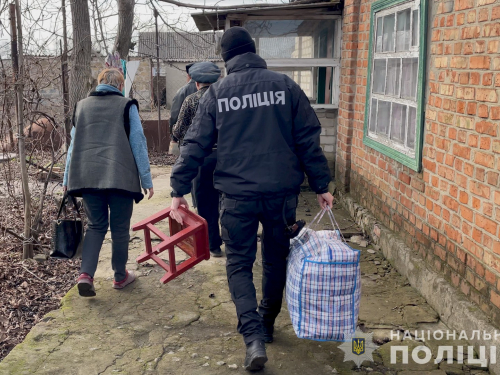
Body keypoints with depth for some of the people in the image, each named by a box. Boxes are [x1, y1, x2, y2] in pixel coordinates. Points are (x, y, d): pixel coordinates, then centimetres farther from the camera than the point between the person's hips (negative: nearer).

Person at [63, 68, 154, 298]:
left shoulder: (81, 106, 13)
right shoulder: (127, 106, 2)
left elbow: (74, 144, 15)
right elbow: (138, 143, -2)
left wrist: (67, 179, 20)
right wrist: (146, 179, 1)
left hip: (87, 177, 4)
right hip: (120, 176, -3)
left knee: (96, 225, 15)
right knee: (120, 228, 10)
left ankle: (85, 274, -1)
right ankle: (120, 277, 21)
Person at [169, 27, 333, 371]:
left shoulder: (217, 92, 1)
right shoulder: (285, 85, 2)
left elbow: (196, 145, 0)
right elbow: (308, 139, 0)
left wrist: (179, 190, 6)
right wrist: (321, 185, 5)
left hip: (238, 194, -1)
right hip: (282, 191, 2)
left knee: (239, 264, 10)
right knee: (276, 259, 20)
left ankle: (253, 335, -5)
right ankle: (267, 324, 35)